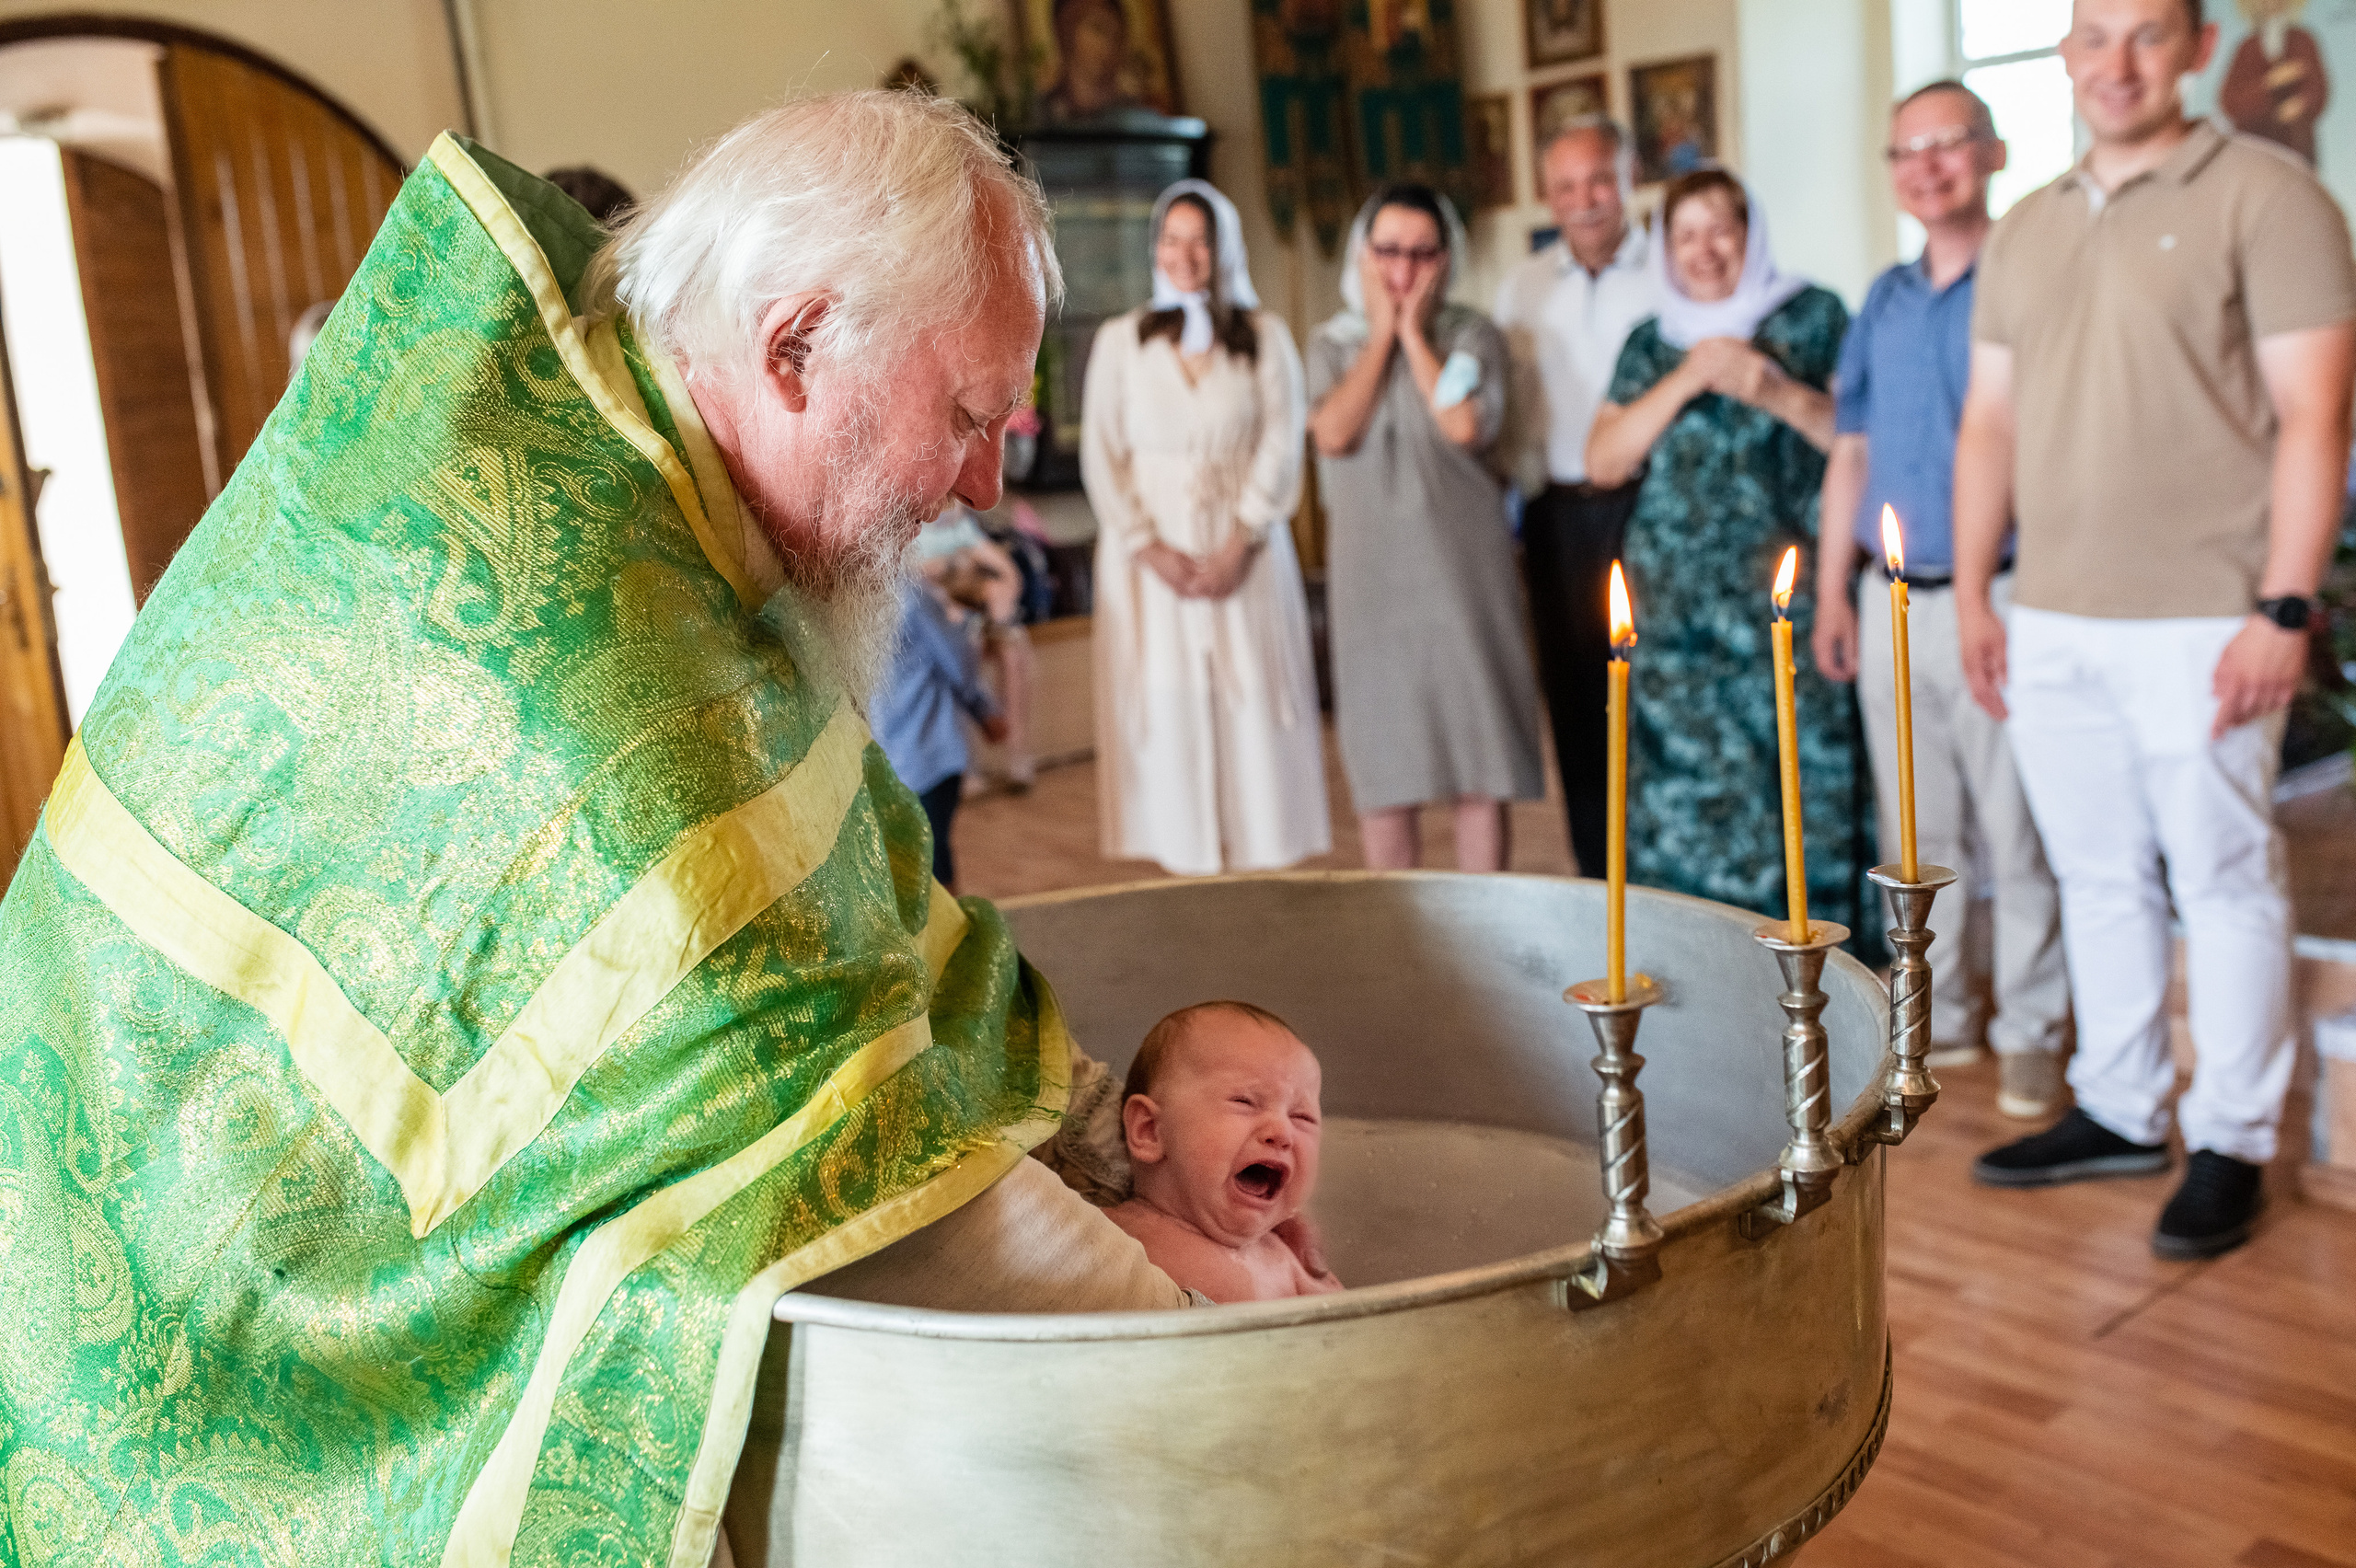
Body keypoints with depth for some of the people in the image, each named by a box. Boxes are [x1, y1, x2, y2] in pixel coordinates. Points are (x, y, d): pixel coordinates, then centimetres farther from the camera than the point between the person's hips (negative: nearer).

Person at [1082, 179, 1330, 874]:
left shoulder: (1265, 337, 6)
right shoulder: (1120, 340, 7)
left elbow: (1281, 448, 0)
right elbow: (1101, 455, 2)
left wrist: (1240, 544, -11)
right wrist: (1149, 548, -9)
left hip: (1244, 556, 0)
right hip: (1152, 558, 0)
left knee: (1252, 707, -2)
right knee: (1165, 708, -2)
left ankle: (1262, 856, 6)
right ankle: (1187, 864, 4)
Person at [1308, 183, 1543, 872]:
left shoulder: (1471, 335, 6)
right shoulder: (1333, 344, 11)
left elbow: (1465, 425, -14)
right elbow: (1333, 433, -8)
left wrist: (1414, 332, -3)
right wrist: (1380, 334, -1)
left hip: (1463, 573, -2)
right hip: (1371, 576, 2)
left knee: (1481, 776, -2)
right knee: (1382, 775, 5)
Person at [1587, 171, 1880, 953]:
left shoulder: (1813, 316, 8)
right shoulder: (1652, 344, 16)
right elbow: (1603, 462, 5)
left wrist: (1784, 396, -12)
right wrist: (1687, 379, -4)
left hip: (1788, 599, -2)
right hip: (1677, 608, 2)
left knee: (1806, 787, -7)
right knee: (1686, 789, -1)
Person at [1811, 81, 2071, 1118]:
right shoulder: (1884, 303, 14)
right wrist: (1831, 591, 13)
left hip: (1995, 598, -5)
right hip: (1895, 604, 6)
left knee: (2015, 835, -1)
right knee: (1916, 830, 12)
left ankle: (2030, 1033, 12)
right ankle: (1938, 1017, 24)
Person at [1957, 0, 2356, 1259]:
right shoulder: (2023, 232, 15)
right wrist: (1973, 594, 9)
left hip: (2198, 622, -5)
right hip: (2049, 622, 6)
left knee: (2222, 882, 2)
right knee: (2098, 874, 13)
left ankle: (2230, 1142, 14)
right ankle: (2118, 1111, 25)